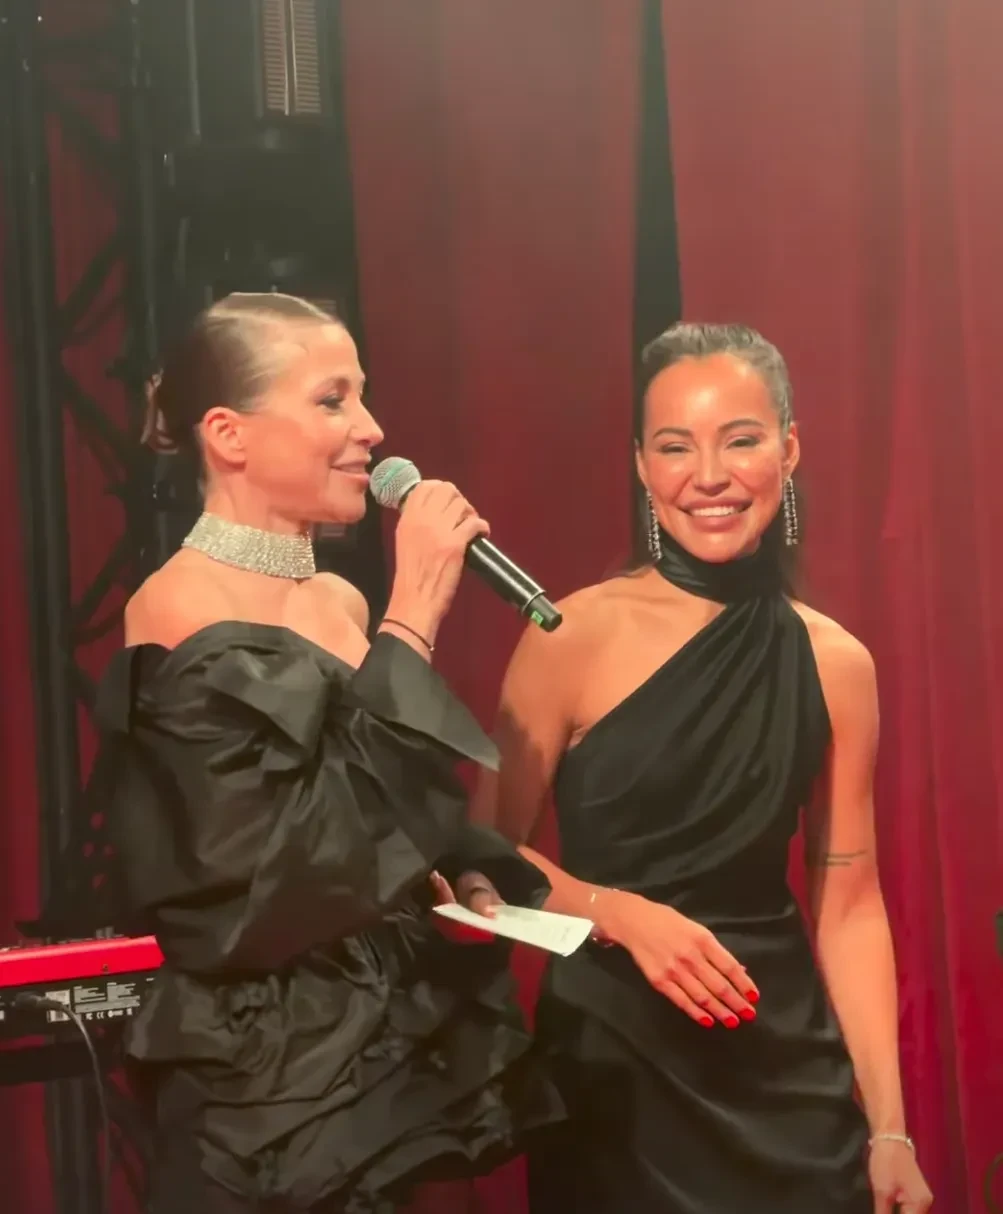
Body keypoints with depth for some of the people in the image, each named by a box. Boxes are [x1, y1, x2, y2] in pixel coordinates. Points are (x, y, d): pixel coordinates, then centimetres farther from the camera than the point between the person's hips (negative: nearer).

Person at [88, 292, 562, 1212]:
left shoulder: (343, 604, 6)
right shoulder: (181, 613, -17)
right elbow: (306, 852, -25)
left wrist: (469, 882, -1)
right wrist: (412, 626, -21)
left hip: (394, 1053, 8)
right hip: (273, 1089, -8)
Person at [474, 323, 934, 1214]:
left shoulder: (836, 664, -1)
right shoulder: (574, 639, -10)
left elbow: (850, 903, 3)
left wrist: (889, 1129, 0)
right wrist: (623, 912, -20)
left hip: (787, 1071, 3)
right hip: (614, 1062, -2)